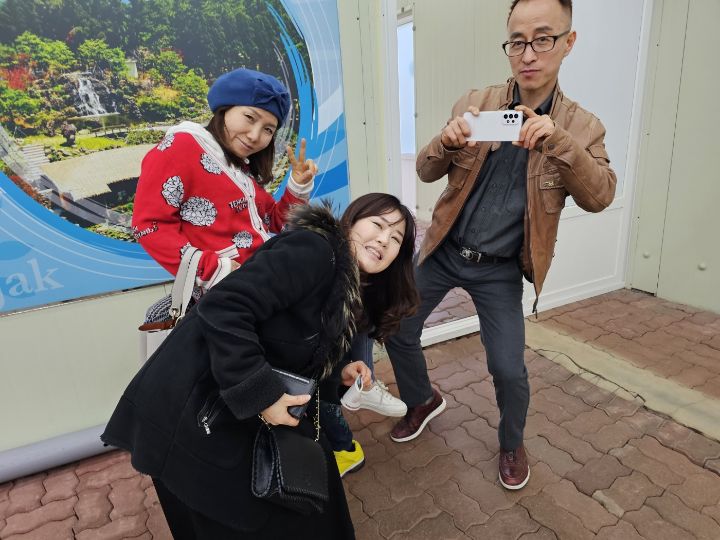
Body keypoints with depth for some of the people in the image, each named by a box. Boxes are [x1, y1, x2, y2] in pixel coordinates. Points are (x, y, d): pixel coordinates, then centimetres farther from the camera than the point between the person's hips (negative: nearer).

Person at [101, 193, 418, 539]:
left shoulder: (349, 294, 9)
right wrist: (262, 395, -27)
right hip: (189, 412, -9)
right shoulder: (315, 249, -21)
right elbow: (223, 309, -30)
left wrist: (338, 374, -1)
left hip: (236, 410, 9)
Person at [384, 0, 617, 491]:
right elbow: (426, 172, -2)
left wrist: (557, 140, -29)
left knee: (509, 369, -3)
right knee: (398, 331, 7)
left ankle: (512, 444, 31)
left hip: (500, 270, -1)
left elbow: (600, 196, -14)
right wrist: (448, 141, -25)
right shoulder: (474, 104, -2)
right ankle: (423, 401, 38)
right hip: (444, 252, 2)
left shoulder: (582, 127, -2)